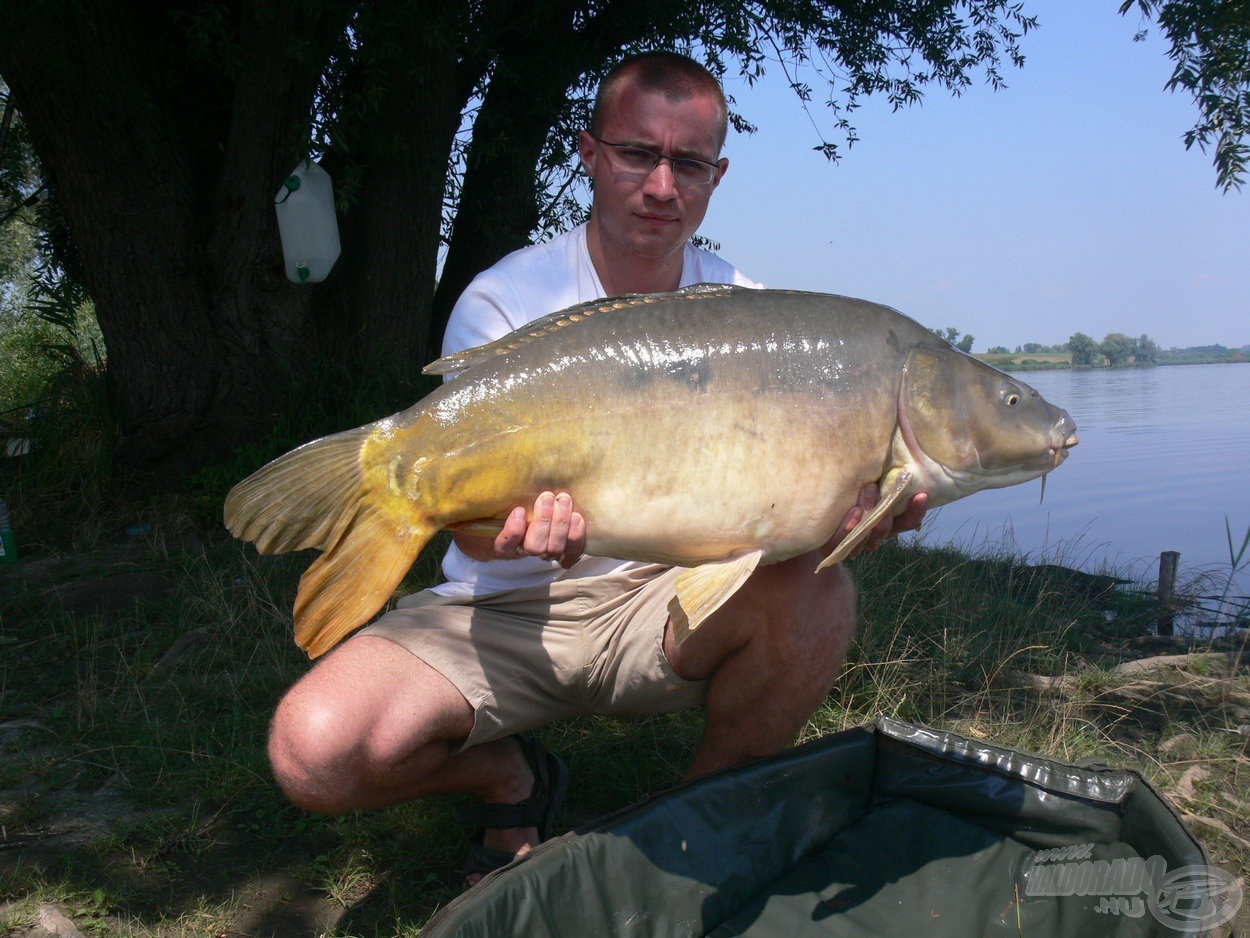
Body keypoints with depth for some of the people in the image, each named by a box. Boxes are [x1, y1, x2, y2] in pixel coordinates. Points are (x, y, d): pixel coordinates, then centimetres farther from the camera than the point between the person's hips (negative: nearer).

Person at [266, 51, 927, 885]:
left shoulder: (742, 310, -1)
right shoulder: (506, 303, -10)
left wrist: (845, 510, -31)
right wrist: (511, 530, -42)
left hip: (667, 599, 2)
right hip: (507, 610, -1)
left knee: (818, 597, -30)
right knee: (314, 749, -24)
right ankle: (513, 782, 11)